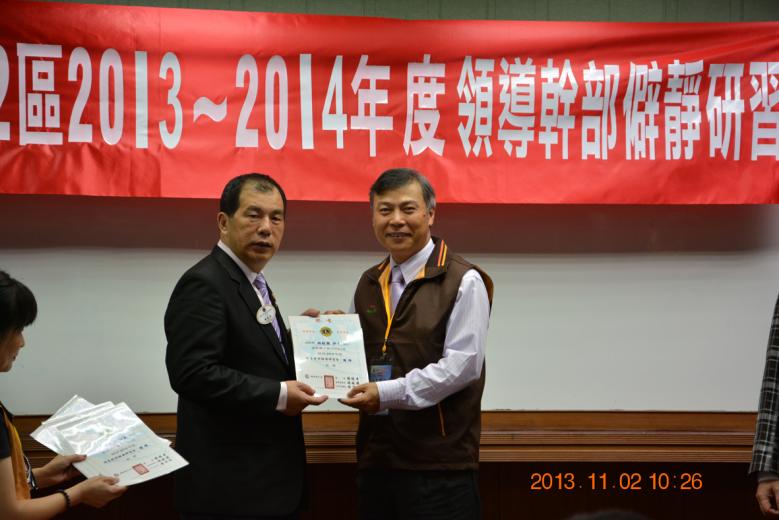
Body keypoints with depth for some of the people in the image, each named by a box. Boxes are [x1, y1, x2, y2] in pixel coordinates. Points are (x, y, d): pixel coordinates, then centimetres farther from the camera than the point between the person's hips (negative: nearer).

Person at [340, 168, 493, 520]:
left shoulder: (463, 281, -5)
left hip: (440, 463, -6)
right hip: (375, 458, 6)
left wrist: (388, 393, -17)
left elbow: (462, 365, -14)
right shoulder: (368, 284, 15)